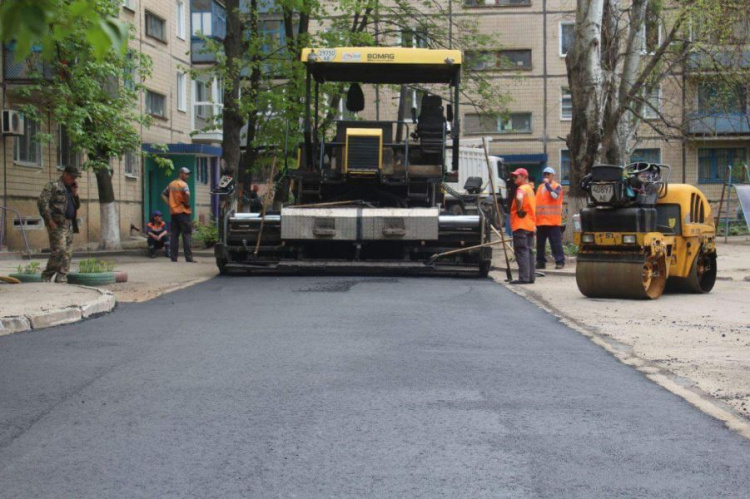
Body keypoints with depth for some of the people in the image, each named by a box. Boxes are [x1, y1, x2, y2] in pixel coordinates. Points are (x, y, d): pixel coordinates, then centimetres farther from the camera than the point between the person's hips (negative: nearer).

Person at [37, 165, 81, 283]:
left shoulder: (70, 189, 23)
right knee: (59, 251, -16)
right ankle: (46, 277, -7)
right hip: (57, 224, -8)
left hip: (69, 225, 8)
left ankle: (61, 279, 6)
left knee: (68, 253, 3)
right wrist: (49, 220, -16)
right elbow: (42, 202, -12)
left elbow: (77, 206, 25)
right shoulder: (53, 186, -3)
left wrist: (75, 193, 8)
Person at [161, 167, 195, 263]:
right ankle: (188, 257, -7)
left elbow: (163, 195, 18)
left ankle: (173, 257, 6)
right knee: (186, 235, -5)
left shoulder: (171, 184, 13)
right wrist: (187, 203, -13)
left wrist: (169, 203, 10)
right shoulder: (183, 184, -10)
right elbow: (187, 194, -29)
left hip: (173, 212, 7)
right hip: (183, 212, -7)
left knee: (174, 235, 8)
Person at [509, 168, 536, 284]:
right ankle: (531, 276, 12)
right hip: (530, 225, 10)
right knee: (529, 251, 11)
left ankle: (524, 277, -13)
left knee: (521, 251, -10)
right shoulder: (530, 189, 21)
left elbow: (519, 198, -34)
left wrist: (519, 210, -18)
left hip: (521, 225, -9)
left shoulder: (522, 188, -10)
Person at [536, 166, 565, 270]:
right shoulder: (540, 187, 17)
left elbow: (555, 195, -23)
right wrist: (535, 217, 18)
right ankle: (540, 261, 14)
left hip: (553, 221, -6)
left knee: (556, 242, -5)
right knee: (540, 243, 7)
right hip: (540, 220, 6)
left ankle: (560, 262, -2)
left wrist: (547, 184, -14)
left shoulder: (557, 186, -1)